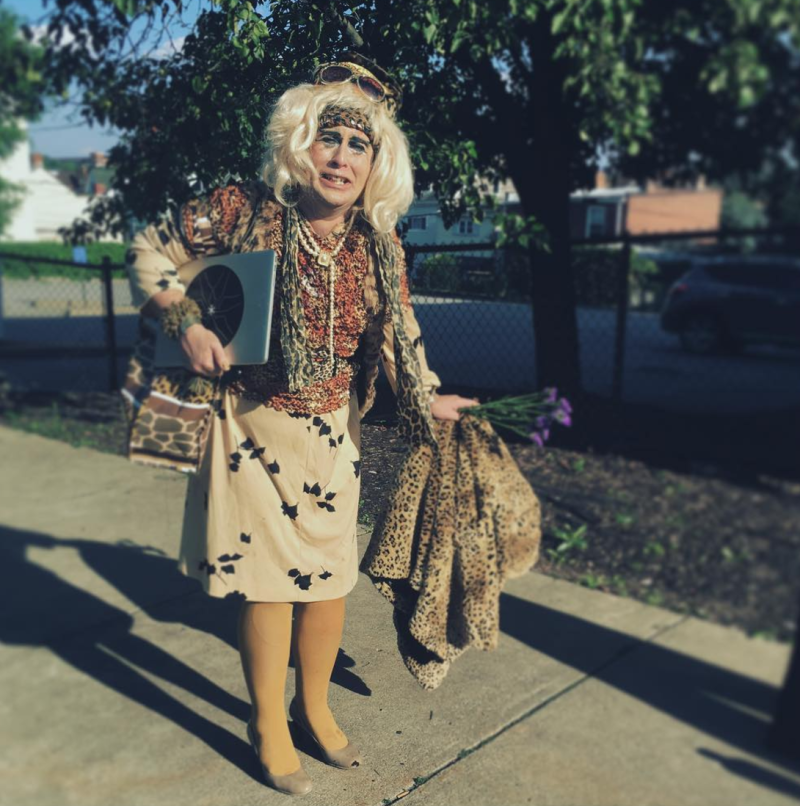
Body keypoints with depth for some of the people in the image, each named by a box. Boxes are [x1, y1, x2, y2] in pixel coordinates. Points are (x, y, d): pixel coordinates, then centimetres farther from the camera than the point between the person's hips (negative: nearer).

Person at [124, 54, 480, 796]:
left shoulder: (378, 245, -2)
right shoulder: (242, 210, -14)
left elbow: (398, 331, 12)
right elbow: (149, 252, -3)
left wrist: (426, 397, 9)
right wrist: (185, 323, -16)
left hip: (332, 430, 4)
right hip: (254, 426, -4)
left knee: (331, 571, 13)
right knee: (268, 575, 3)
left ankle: (315, 707, 37)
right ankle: (268, 727, 27)